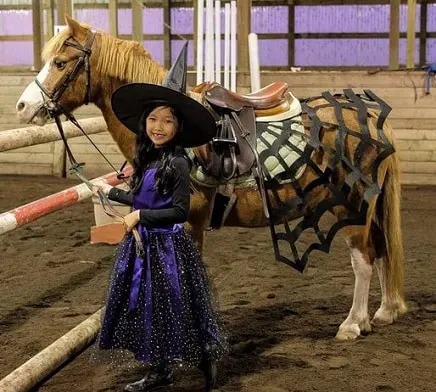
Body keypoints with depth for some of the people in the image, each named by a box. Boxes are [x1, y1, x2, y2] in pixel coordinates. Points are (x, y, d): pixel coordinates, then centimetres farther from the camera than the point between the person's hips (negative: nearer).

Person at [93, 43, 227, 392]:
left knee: (175, 307, 1)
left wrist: (140, 215, -18)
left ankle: (207, 363, 19)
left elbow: (179, 211, -19)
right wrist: (112, 193, 26)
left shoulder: (177, 163, -17)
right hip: (142, 244, 8)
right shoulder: (146, 158, 5)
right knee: (145, 306, 15)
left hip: (167, 246, -8)